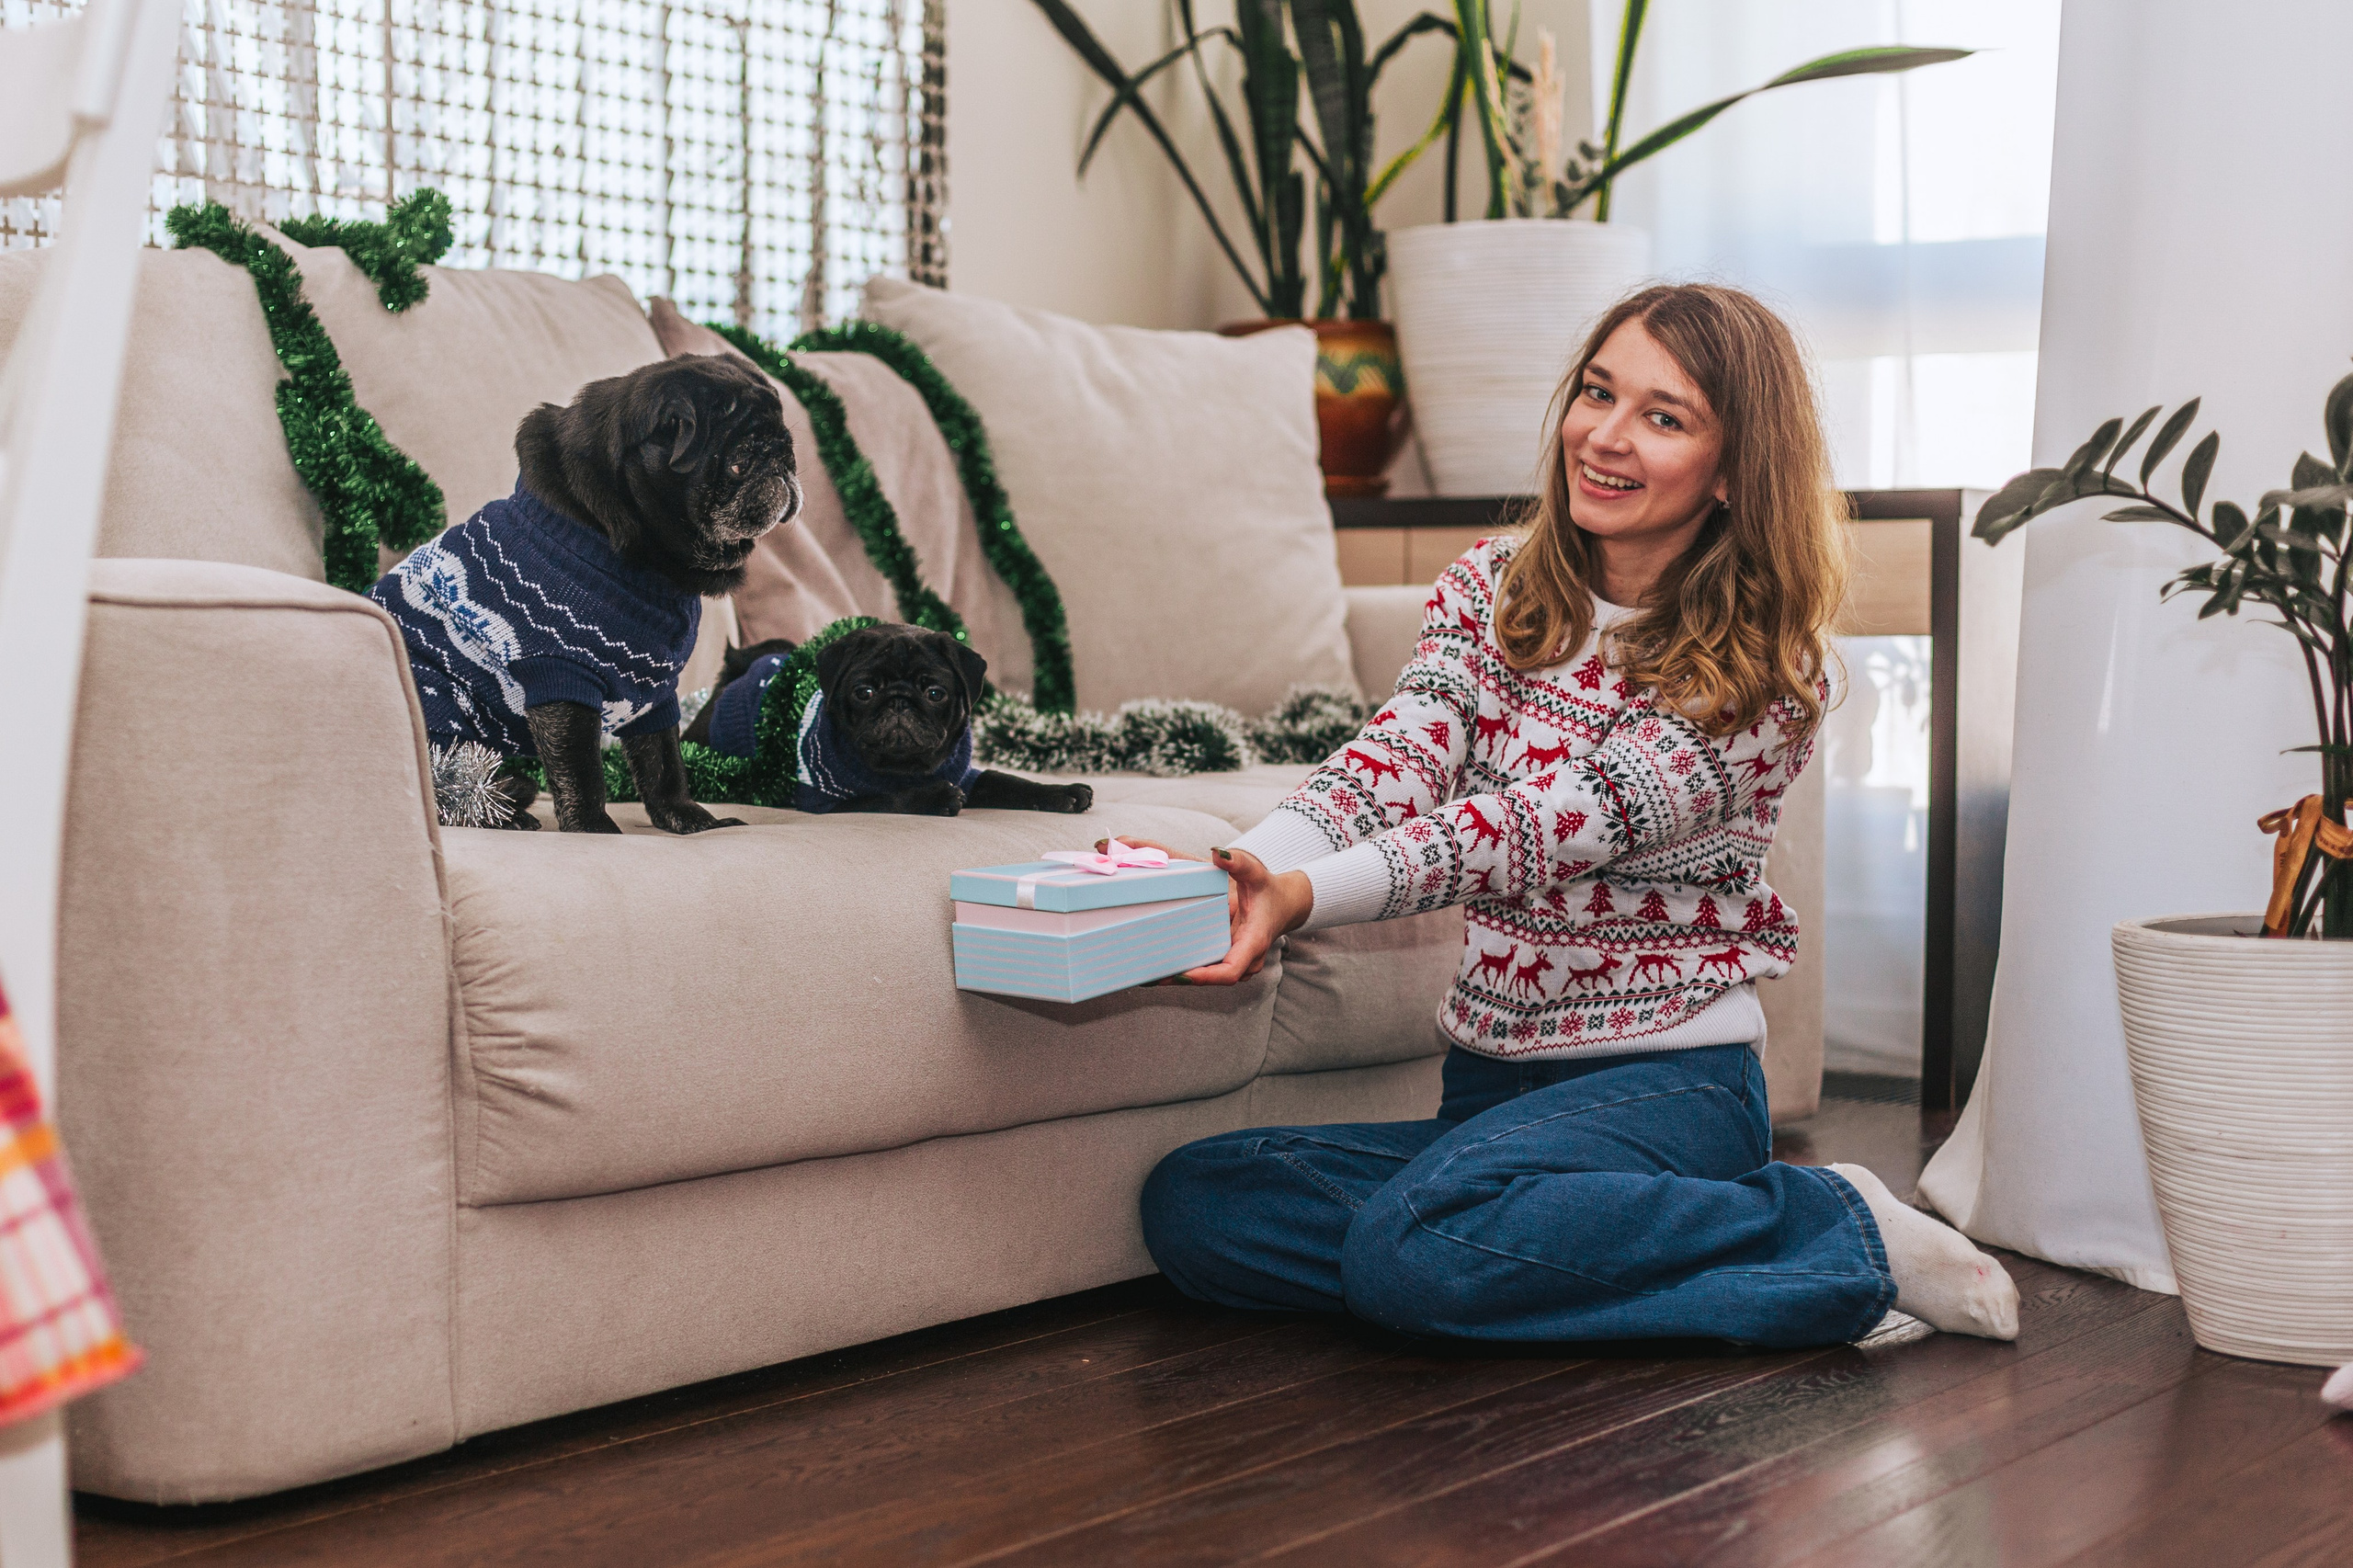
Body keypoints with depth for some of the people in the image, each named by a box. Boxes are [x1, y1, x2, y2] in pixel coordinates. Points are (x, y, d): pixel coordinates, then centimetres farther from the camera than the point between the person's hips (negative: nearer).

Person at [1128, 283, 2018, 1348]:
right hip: (1490, 1084, 6)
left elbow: (1555, 822, -23)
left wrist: (1306, 895, -37)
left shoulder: (1761, 673, -11)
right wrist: (1244, 870, -33)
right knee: (1190, 1204, -13)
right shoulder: (1489, 591, 6)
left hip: (1667, 1077, -6)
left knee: (1415, 1240, -34)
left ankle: (1837, 1228, -12)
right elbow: (1393, 762, -11)